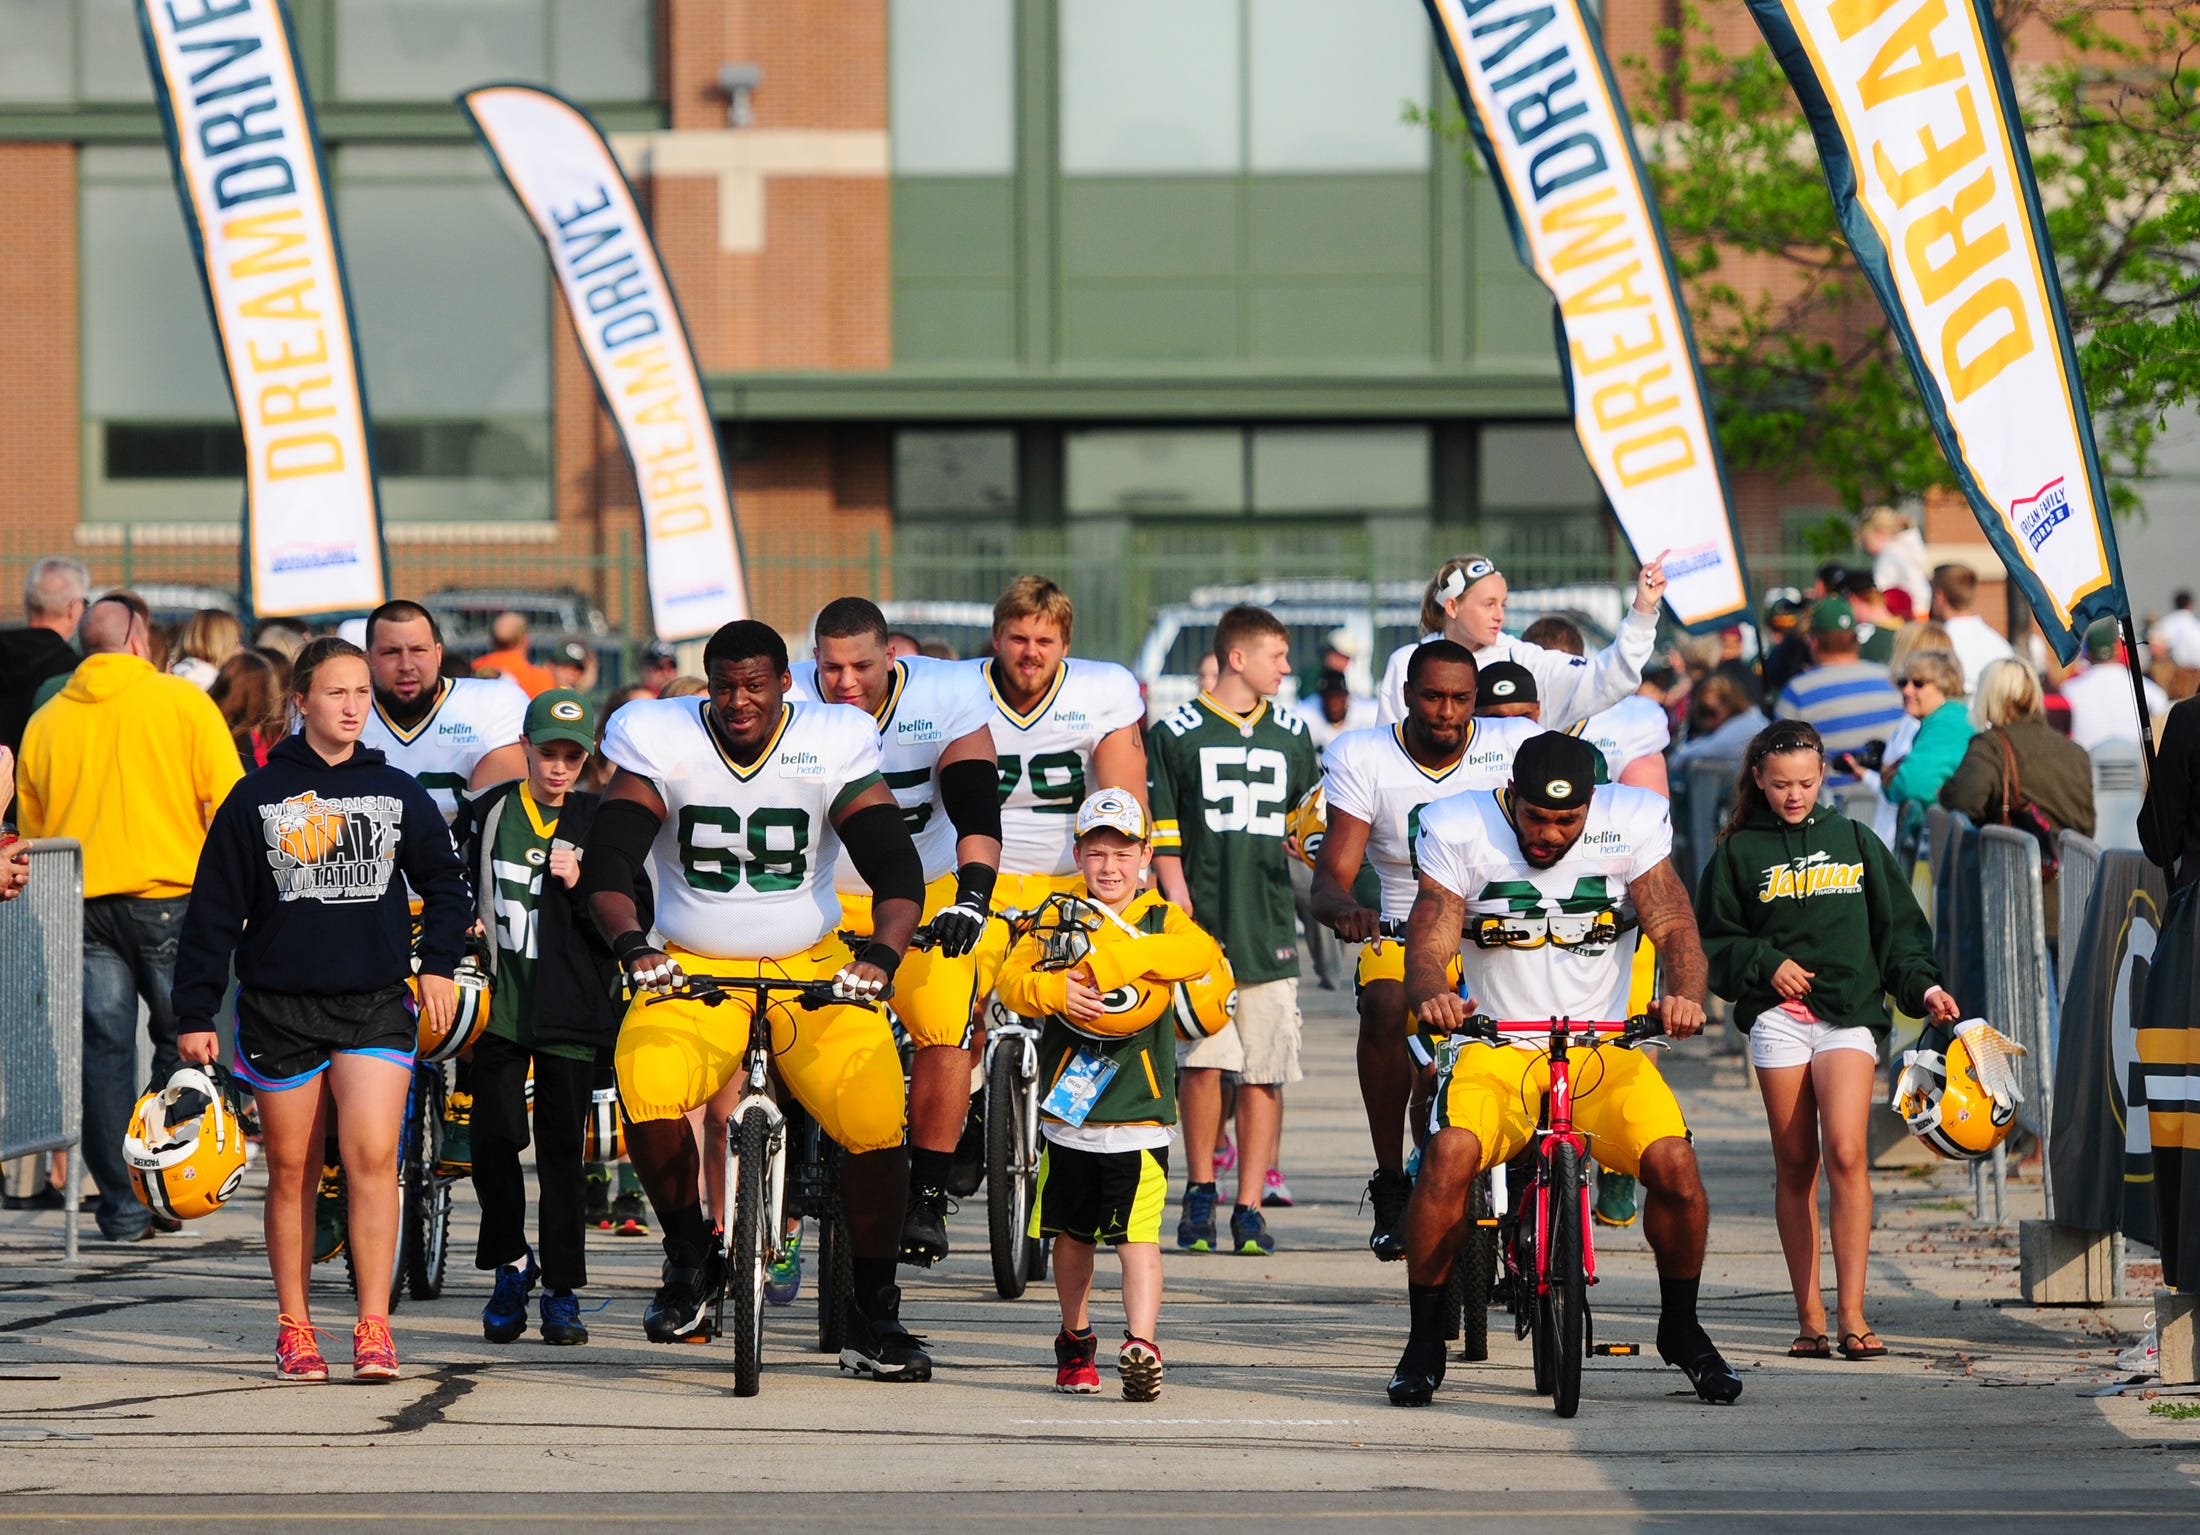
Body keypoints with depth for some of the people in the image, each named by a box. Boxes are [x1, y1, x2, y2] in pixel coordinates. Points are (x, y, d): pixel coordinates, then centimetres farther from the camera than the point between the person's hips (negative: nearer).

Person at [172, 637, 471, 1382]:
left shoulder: (398, 793, 7)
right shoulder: (257, 799, 2)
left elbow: (444, 881, 20)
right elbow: (214, 910, 5)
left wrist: (439, 963, 7)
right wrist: (196, 1013, 2)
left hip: (375, 1006, 0)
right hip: (280, 1007, 0)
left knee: (372, 1156, -14)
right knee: (291, 1172, 5)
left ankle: (373, 1327, -13)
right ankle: (294, 1329, 15)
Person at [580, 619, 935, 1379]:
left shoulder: (833, 744, -4)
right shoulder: (662, 740, -3)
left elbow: (896, 866, -10)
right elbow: (606, 858, -12)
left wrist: (880, 958, -29)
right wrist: (632, 946, -32)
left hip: (813, 971, 0)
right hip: (691, 972, 0)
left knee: (875, 1118, -22)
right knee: (644, 1086, -30)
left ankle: (874, 1313, -3)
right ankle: (690, 1254, -3)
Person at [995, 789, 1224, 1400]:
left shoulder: (1162, 920, 3)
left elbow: (1203, 953, -19)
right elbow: (1011, 981, -2)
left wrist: (1119, 958, -27)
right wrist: (1054, 990, -24)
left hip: (1139, 1110, -3)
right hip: (1068, 1109, 3)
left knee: (1137, 1235, -15)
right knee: (1072, 1234, 14)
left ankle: (1140, 1346, -24)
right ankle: (1076, 1345, 31)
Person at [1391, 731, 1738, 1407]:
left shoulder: (1632, 823, -4)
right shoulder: (1460, 830, -7)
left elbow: (1674, 926, -9)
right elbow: (1429, 941, -12)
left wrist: (1683, 995, -31)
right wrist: (1432, 995, -36)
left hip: (1602, 1048, 1)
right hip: (1495, 1047, -1)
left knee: (1674, 1162, -22)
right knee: (1450, 1155, -29)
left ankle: (1681, 1328, 3)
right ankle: (1425, 1338, -12)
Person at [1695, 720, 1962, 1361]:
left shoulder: (1856, 841, 13)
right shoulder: (1740, 852, 9)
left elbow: (1898, 927, 14)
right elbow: (1712, 942, 9)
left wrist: (1923, 986, 0)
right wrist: (1765, 965, -6)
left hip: (1849, 1015, -1)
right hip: (1777, 1015, 1)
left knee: (1846, 1152, -16)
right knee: (1795, 1165, 2)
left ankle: (1851, 1315, -18)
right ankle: (1809, 1317, 8)